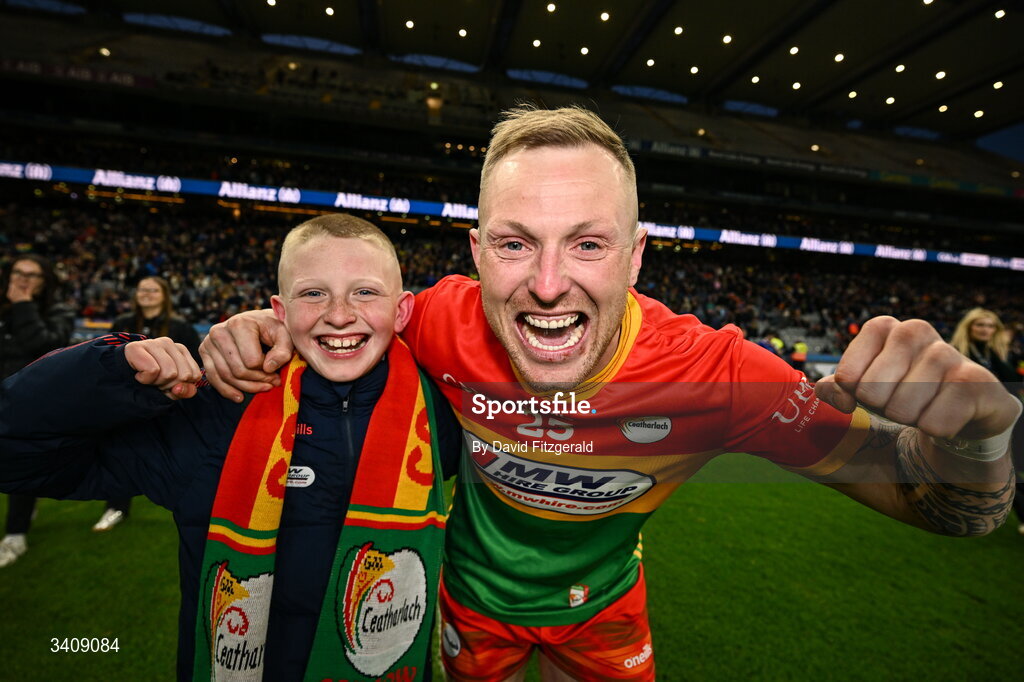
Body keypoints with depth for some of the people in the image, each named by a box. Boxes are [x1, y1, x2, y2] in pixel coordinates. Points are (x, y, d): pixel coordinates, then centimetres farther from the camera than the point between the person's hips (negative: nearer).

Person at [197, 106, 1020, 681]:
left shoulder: (710, 372, -33)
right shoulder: (449, 322, -30)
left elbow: (957, 509, -24)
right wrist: (274, 325, -27)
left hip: (603, 609, 0)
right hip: (476, 596, 1)